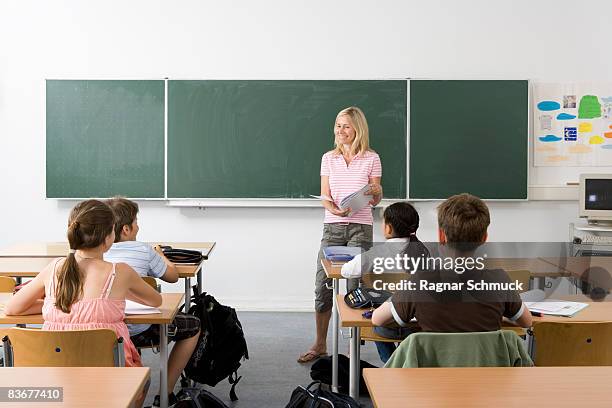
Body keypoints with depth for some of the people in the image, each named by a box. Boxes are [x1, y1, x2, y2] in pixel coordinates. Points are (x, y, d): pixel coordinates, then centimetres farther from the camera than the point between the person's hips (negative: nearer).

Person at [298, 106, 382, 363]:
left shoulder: (371, 159, 2)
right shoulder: (328, 158, 10)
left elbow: (375, 200, 5)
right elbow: (324, 196, 6)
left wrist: (376, 193, -19)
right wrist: (335, 209, -16)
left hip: (361, 227, -2)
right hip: (332, 226, 3)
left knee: (356, 287, -2)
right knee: (322, 286, 1)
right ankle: (320, 345, 14)